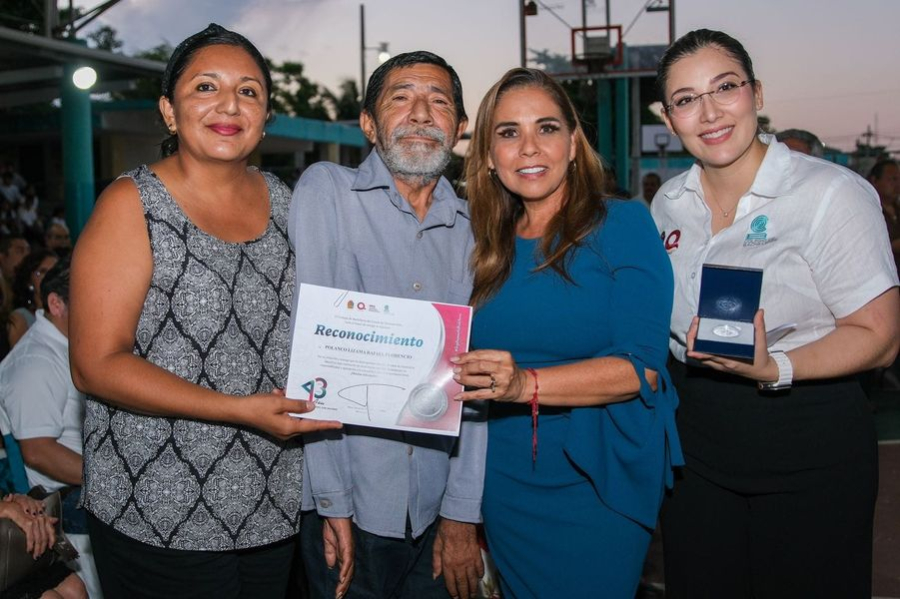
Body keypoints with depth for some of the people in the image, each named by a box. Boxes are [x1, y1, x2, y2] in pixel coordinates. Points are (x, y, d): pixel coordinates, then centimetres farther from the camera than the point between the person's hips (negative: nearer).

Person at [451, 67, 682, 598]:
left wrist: (526, 385, -30)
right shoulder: (489, 247, 4)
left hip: (599, 484, -4)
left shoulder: (622, 225, -10)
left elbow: (642, 366, -19)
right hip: (507, 486, 5)